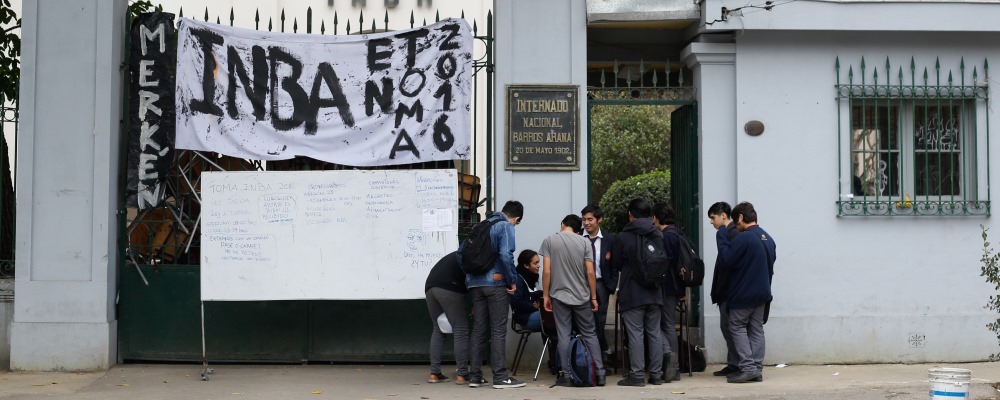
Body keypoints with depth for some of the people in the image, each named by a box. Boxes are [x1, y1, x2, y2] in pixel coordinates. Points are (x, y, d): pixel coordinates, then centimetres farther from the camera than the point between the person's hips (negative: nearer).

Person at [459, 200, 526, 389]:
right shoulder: (506, 227, -5)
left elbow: (461, 251, 19)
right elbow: (505, 255, -19)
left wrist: (469, 274, 22)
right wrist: (513, 280, -9)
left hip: (475, 283, 7)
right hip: (496, 283, -7)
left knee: (478, 330, 9)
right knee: (498, 331, -3)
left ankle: (475, 376, 10)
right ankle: (500, 377, -3)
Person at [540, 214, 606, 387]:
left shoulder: (549, 241, -3)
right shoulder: (584, 242, -1)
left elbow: (546, 271, -7)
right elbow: (590, 272, -4)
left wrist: (546, 295, 2)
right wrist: (593, 297, 3)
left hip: (560, 296, -1)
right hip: (582, 296, 1)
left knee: (564, 336, 3)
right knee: (589, 334, 9)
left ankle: (567, 376, 2)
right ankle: (599, 374, 7)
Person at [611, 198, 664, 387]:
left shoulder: (623, 237, -9)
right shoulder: (658, 235, 2)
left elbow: (616, 264, 1)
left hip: (631, 293, -4)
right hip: (654, 293, 4)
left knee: (635, 334, -2)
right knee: (654, 333, 9)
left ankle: (636, 375, -2)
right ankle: (656, 374, 13)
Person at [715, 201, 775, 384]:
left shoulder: (743, 238, -18)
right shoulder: (768, 239, 10)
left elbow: (727, 261, -17)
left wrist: (722, 239, -8)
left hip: (743, 293, -8)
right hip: (762, 293, 8)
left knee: (737, 328, 1)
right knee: (756, 330, 9)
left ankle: (748, 367, -8)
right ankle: (757, 370, 8)